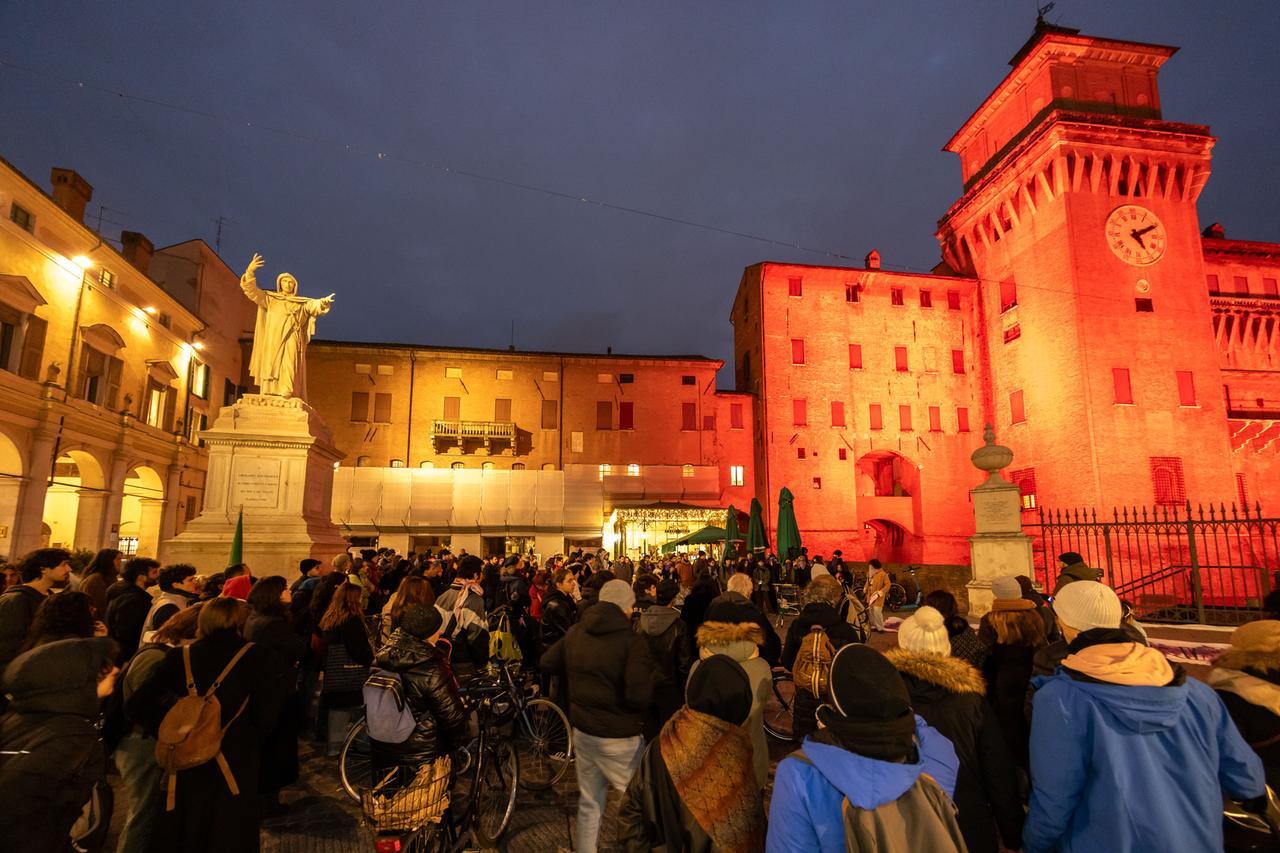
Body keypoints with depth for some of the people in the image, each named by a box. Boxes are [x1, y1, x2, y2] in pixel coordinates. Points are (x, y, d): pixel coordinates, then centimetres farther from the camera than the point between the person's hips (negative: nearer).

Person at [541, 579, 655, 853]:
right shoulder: (632, 640, -21)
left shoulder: (575, 632, 0)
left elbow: (547, 663, 13)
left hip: (582, 730, 7)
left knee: (589, 803, 21)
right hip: (619, 737, -6)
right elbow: (640, 695, -27)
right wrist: (653, 679, -8)